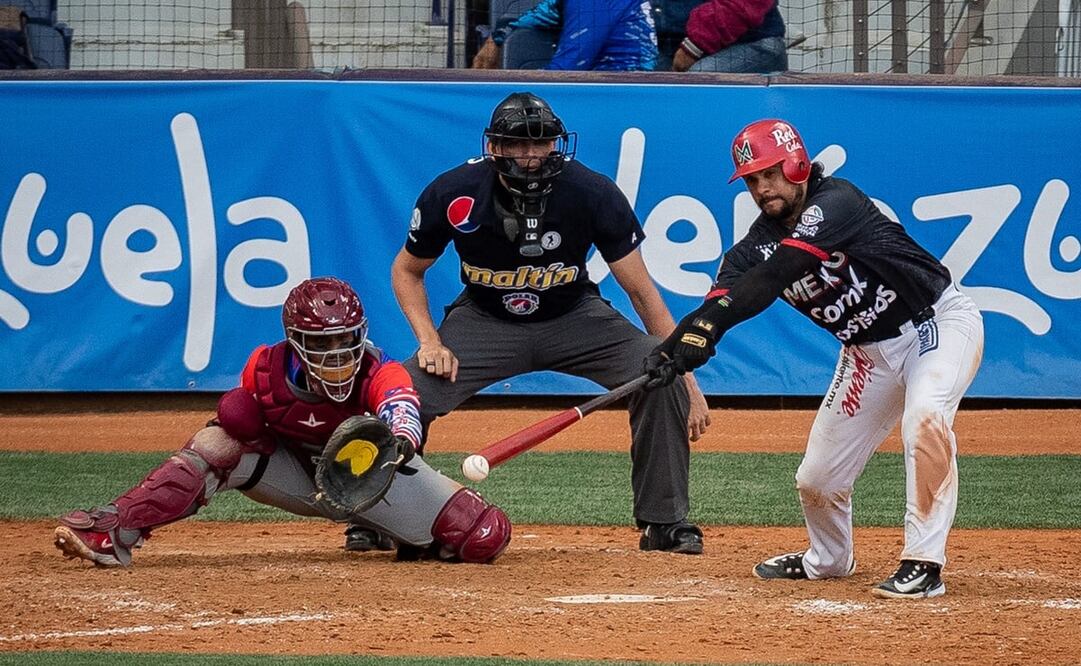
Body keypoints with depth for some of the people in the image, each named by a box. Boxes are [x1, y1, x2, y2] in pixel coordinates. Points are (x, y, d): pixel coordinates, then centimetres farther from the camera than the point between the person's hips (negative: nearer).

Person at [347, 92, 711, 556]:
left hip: (574, 318, 0)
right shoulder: (453, 195, -21)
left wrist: (688, 379, -24)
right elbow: (407, 272, -1)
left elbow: (642, 292, -18)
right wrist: (430, 341, -18)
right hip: (484, 320, 0)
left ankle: (663, 522, -7)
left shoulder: (592, 193, -24)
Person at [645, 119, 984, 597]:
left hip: (938, 322, -7)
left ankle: (923, 564, -31)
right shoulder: (759, 242, -6)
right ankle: (827, 559, 39)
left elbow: (780, 271, -39)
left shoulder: (835, 202, -25)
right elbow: (724, 299, -20)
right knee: (817, 478, 7)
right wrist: (678, 345, -42)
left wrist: (709, 321, -49)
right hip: (868, 350, 7)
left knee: (925, 417, -35)